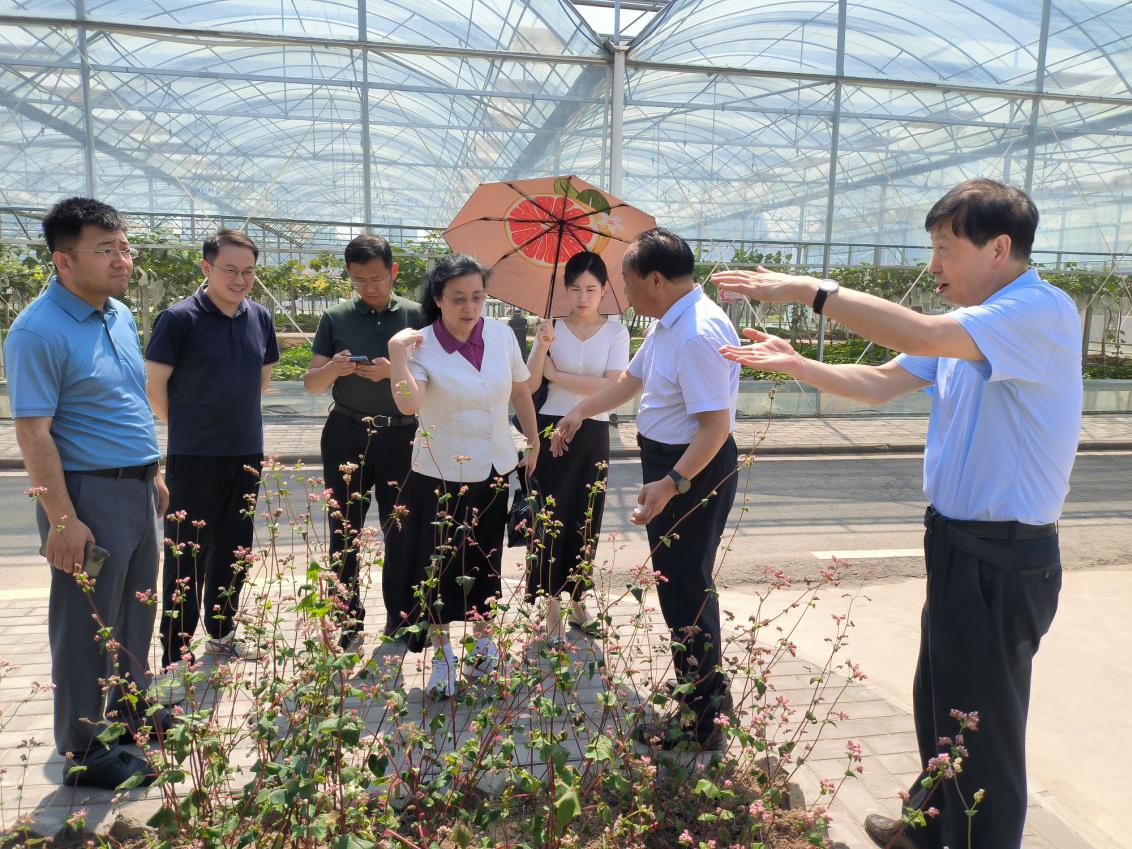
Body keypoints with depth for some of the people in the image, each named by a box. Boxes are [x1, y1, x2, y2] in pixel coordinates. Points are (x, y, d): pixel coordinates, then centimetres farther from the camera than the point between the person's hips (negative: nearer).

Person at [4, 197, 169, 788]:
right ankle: (84, 752, 21)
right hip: (88, 494, -8)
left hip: (136, 489, 8)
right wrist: (62, 520, -21)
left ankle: (131, 708, 39)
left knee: (136, 612, 20)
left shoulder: (120, 313, 8)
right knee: (87, 624, 5)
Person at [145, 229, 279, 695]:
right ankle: (175, 658, 12)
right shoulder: (179, 319, -12)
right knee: (186, 556, 2)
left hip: (247, 452, 5)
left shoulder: (259, 318, 5)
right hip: (194, 457, -5)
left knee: (234, 549, 16)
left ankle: (221, 633, 33)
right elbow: (154, 385, -8)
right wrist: (188, 426, 2)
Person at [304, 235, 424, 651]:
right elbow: (311, 384, 7)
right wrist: (333, 369, -16)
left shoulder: (414, 315, 1)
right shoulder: (336, 317, 5)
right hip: (346, 434, 1)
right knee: (344, 533, 6)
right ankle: (347, 624, 18)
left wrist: (393, 371, -19)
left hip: (401, 435, -1)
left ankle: (400, 624, 17)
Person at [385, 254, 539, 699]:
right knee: (440, 564, 7)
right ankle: (442, 655, 28)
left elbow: (520, 390, 11)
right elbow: (408, 404, -31)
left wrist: (533, 441, 15)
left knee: (484, 561, 17)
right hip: (441, 474, -3)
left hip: (494, 469, 3)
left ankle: (483, 636, 41)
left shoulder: (501, 335, -3)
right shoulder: (422, 346, -14)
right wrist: (397, 353, -33)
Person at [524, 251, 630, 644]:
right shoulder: (552, 328, 0)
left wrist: (557, 374, -10)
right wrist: (542, 346, -22)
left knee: (586, 520, 10)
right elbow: (529, 385, -7)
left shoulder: (616, 332, 1)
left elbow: (612, 387, -12)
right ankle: (552, 604, 9)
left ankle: (576, 597, 28)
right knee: (551, 517, -1)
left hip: (594, 435, 1)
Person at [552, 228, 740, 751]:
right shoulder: (667, 325, 9)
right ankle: (699, 700, 37)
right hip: (668, 463, 10)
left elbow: (716, 424, -29)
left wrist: (671, 484, -34)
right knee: (680, 586, 20)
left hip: (692, 470, -10)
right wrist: (580, 412, 22)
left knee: (685, 593, -1)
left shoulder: (698, 334, -24)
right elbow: (631, 380, 21)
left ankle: (703, 723, 15)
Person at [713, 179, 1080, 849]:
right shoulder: (970, 325, 10)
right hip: (959, 545, 10)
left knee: (982, 728, 6)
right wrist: (794, 363, -4)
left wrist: (811, 289, -28)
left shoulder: (1042, 312, -19)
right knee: (938, 707, 24)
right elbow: (880, 383, 9)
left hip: (1002, 562, -10)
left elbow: (923, 336, -35)